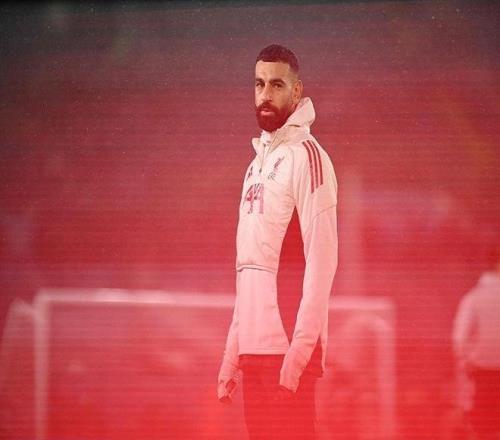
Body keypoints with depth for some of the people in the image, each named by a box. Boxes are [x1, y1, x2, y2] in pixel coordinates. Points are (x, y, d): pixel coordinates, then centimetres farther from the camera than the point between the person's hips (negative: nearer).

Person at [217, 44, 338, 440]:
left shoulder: (306, 156, -6)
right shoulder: (257, 163, 19)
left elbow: (321, 261, -14)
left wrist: (297, 353, -19)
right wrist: (232, 355, 17)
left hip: (289, 348, -8)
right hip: (254, 347, 8)